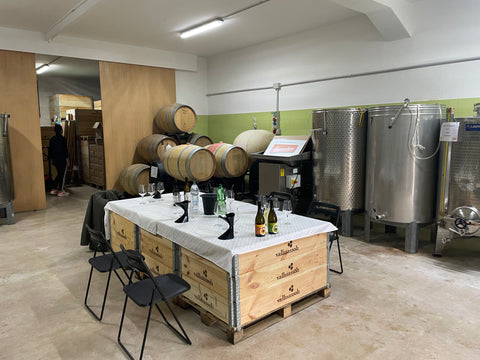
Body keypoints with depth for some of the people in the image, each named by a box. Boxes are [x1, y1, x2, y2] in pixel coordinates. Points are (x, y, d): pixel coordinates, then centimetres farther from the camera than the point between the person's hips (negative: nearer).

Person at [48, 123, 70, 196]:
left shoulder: (52, 139, 8)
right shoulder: (62, 139, -12)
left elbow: (50, 149, 12)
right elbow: (65, 149, -13)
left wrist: (51, 159, 19)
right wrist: (67, 159, -8)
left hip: (55, 159, 7)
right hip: (62, 159, -7)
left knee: (59, 174, 19)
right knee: (62, 175, 2)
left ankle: (54, 189, 17)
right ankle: (60, 191, 5)